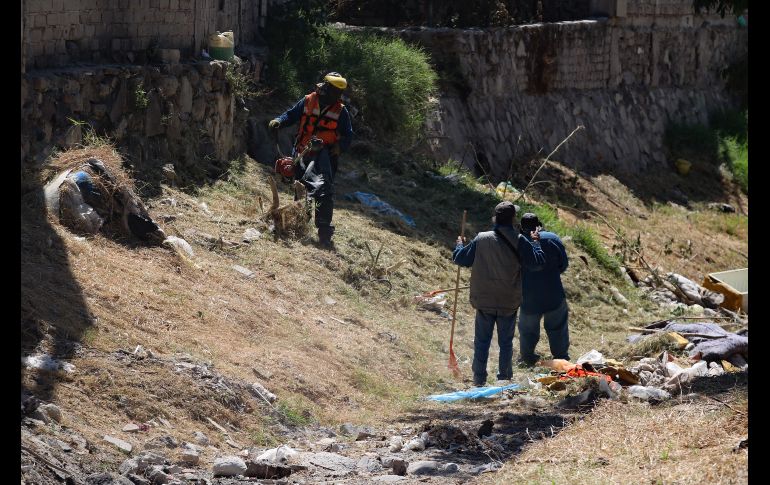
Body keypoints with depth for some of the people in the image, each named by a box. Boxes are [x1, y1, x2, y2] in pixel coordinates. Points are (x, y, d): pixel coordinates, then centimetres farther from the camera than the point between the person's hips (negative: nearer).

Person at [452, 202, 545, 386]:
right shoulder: (518, 241, -13)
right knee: (506, 343, 14)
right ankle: (504, 379, 19)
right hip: (509, 303, 0)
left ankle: (479, 381, 12)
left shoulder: (481, 239, -10)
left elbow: (461, 259, 0)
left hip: (484, 303, 0)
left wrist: (459, 245, 21)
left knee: (482, 342, 10)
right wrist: (535, 243, 6)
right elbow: (538, 262, -11)